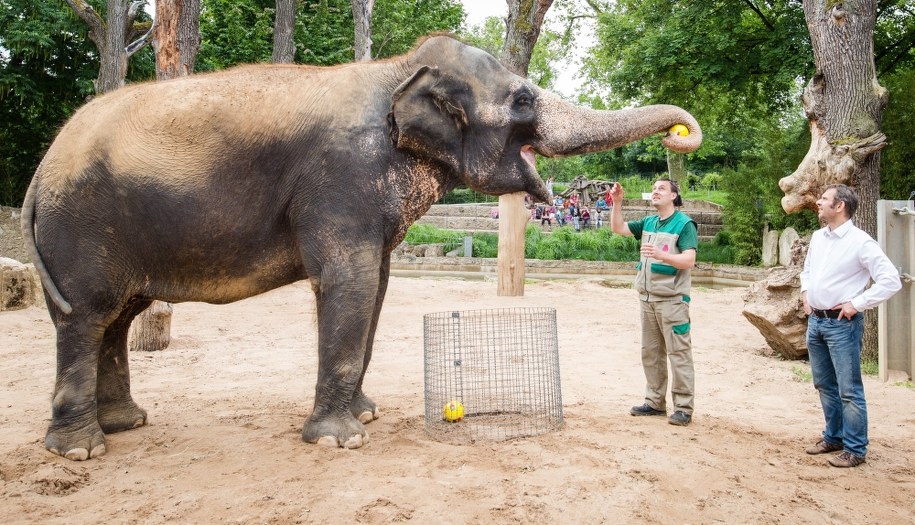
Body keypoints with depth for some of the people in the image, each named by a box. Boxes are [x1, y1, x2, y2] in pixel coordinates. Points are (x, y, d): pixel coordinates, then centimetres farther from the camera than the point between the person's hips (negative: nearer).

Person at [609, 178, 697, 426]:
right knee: (650, 352, 12)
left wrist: (661, 255, -31)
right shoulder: (648, 222, 14)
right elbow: (618, 228, 14)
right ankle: (655, 402, 21)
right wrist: (616, 202, 1)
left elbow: (689, 260, -17)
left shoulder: (684, 224, -7)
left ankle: (683, 408, 0)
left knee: (678, 353, -4)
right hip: (647, 297, 7)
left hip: (672, 298, -7)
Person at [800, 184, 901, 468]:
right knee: (825, 385, 17)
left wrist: (857, 304, -17)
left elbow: (891, 281, -16)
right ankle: (833, 437, 31)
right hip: (815, 321, 8)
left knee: (849, 390, -1)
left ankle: (855, 449, 8)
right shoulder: (817, 237, 10)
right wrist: (805, 292, 12)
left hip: (841, 324, -8)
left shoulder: (860, 242, -14)